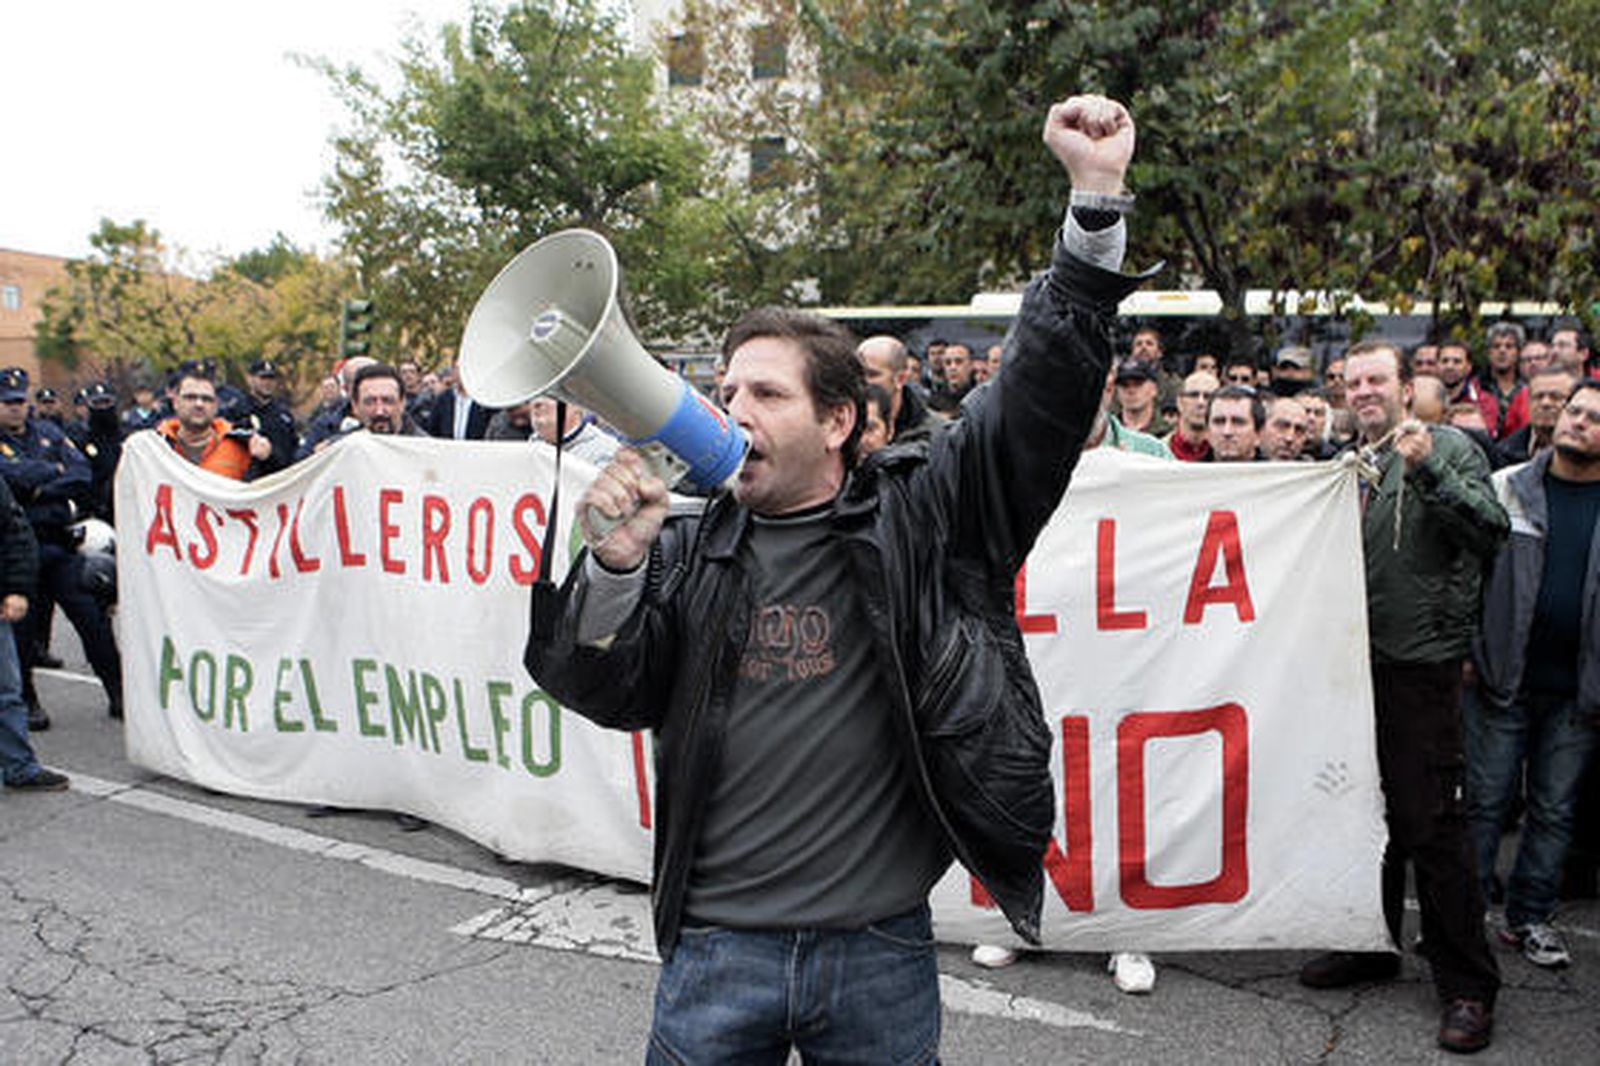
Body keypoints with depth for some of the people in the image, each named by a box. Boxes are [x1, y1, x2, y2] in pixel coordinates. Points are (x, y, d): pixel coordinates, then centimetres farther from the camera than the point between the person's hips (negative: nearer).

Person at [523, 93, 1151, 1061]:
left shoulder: (917, 513, -2)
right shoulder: (692, 545, 2)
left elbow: (1043, 390, -6)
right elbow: (608, 692, -2)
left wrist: (1097, 196, -12)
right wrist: (616, 563, -19)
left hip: (884, 950, -1)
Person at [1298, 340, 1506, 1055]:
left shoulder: (1449, 448, -1)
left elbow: (1491, 534, -15)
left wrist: (1428, 471, -22)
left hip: (1420, 663, -6)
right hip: (1356, 660, 6)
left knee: (1431, 822, -4)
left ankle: (1467, 983, 8)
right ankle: (1372, 945, 30)